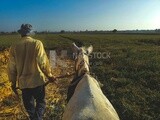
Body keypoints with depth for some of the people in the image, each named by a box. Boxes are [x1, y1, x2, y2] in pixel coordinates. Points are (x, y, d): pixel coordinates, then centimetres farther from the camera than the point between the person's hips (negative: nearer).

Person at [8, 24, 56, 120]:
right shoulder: (37, 43, -12)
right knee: (41, 101, 16)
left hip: (23, 82, 3)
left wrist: (13, 82, 15)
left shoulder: (14, 47, -3)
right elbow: (43, 62, -11)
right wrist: (50, 75, 3)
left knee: (28, 104, 21)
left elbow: (12, 67, 2)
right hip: (37, 80, -3)